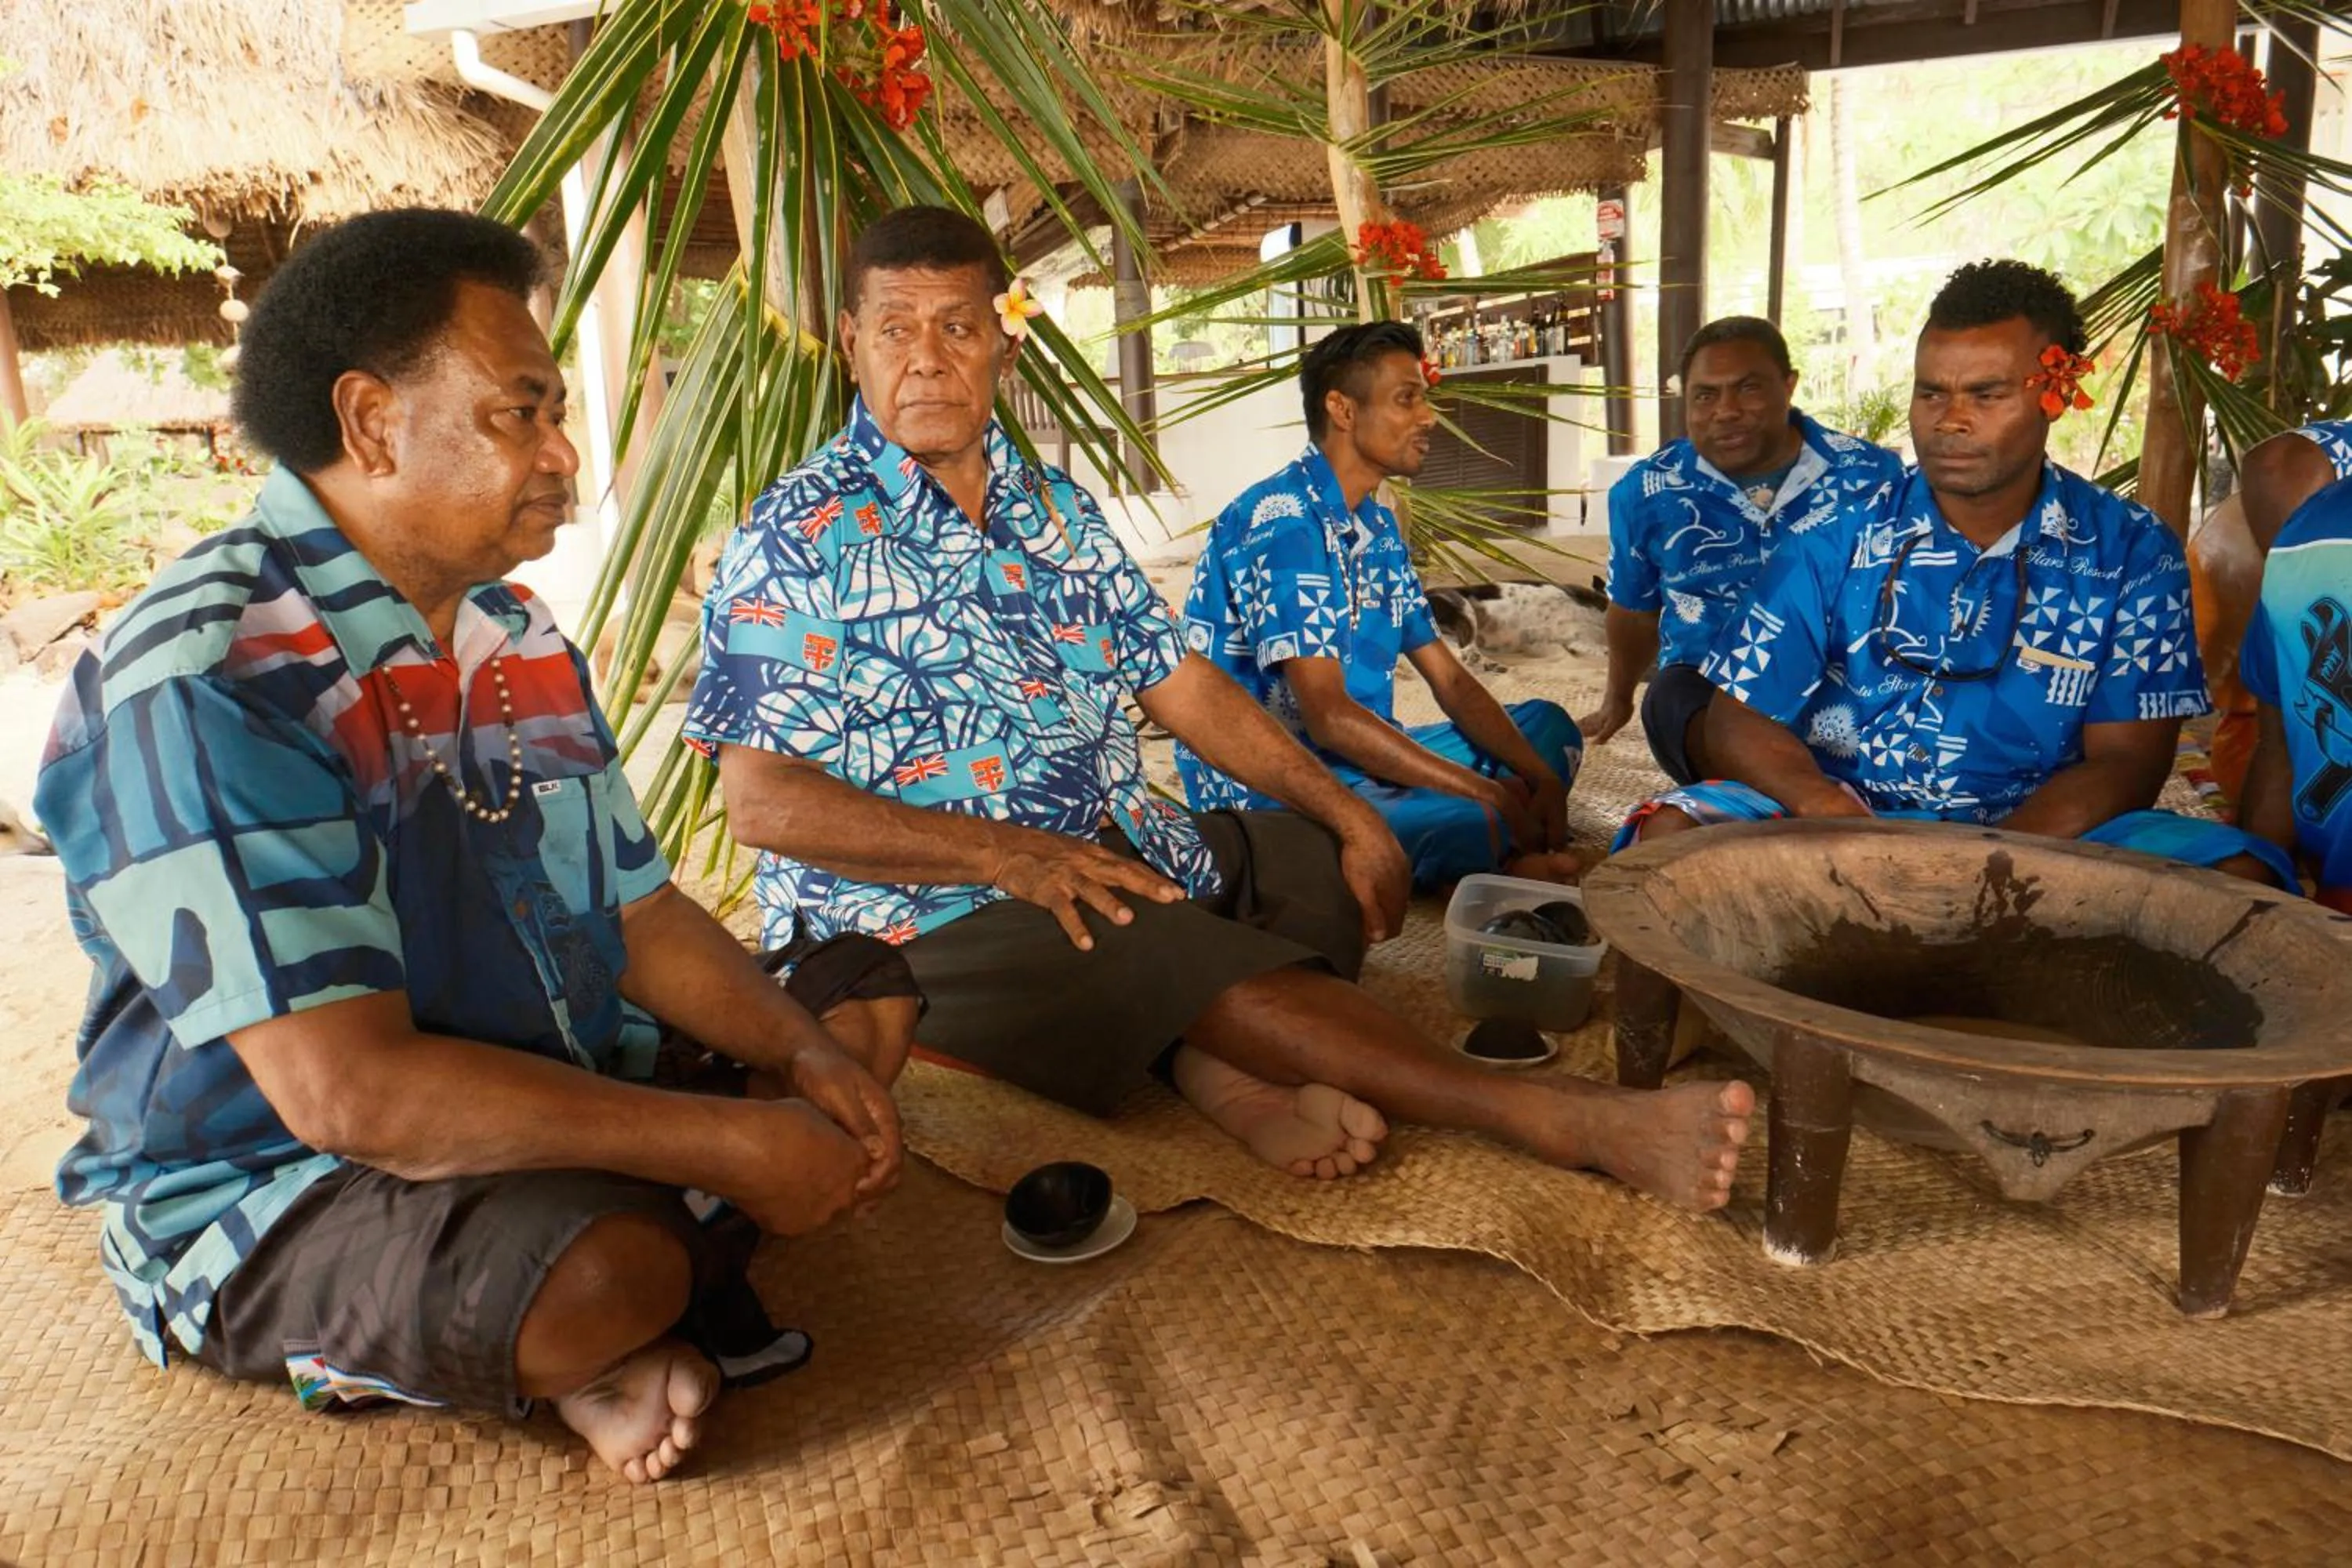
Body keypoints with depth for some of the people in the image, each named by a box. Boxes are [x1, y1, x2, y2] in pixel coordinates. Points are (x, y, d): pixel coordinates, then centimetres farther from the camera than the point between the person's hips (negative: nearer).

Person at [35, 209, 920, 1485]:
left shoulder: (515, 634, 6)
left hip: (558, 1103, 9)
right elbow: (348, 1092, -30)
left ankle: (615, 1345, -7)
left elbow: (638, 912, 7)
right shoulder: (206, 680, -23)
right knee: (596, 1266, -38)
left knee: (865, 999, 7)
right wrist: (734, 1147, -27)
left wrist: (808, 1055, -11)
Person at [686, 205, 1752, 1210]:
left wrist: (1349, 813, 3)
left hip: (1114, 853, 8)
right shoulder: (798, 540, -8)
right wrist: (1007, 854, -24)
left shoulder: (1053, 509, 12)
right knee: (1196, 960, -27)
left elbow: (1180, 685, 12)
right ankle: (1569, 1122, -29)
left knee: (1321, 859, 0)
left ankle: (1227, 1076, -31)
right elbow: (764, 801, -15)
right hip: (928, 915, -7)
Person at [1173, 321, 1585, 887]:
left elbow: (1451, 680, 14)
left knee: (1548, 726, 13)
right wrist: (1490, 794, -19)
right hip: (1266, 788, -10)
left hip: (1355, 759, 10)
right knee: (1465, 823, -37)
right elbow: (1329, 717, -25)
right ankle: (1504, 849, -4)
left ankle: (1505, 853, -12)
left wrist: (1539, 776, -3)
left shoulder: (1378, 528, 13)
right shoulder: (1281, 523, -17)